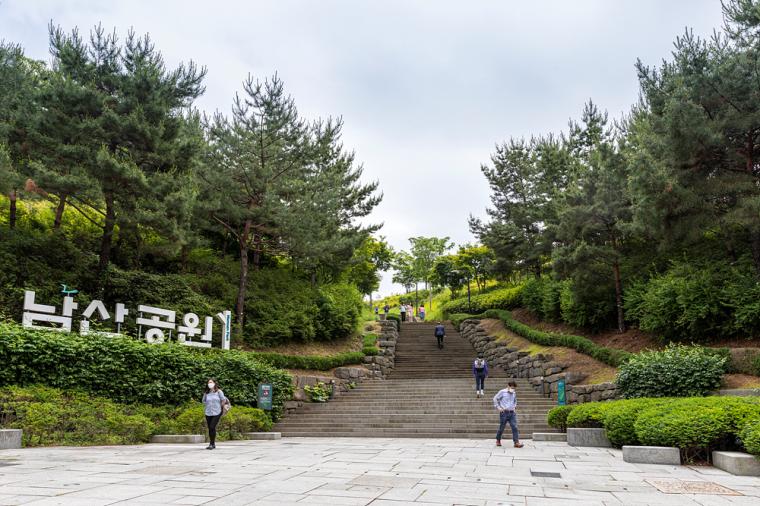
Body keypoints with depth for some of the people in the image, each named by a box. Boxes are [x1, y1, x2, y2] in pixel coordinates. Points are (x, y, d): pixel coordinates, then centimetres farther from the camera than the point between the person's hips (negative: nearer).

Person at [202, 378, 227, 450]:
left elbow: (223, 400, 1)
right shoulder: (206, 393, 7)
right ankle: (212, 444, 18)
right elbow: (204, 401, 21)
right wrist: (206, 408, 12)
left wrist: (219, 407, 5)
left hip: (216, 413, -4)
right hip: (208, 413, 4)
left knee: (212, 427, -14)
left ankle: (212, 444, -8)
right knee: (210, 428, 7)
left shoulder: (218, 392, -3)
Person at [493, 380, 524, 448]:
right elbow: (495, 399, -2)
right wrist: (498, 407, -7)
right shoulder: (502, 392, -5)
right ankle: (498, 440, 26)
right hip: (504, 412, -4)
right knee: (501, 428, 5)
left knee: (514, 427, -9)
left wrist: (514, 407, 16)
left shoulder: (514, 393, 12)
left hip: (512, 413, 4)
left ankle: (516, 442, -13)